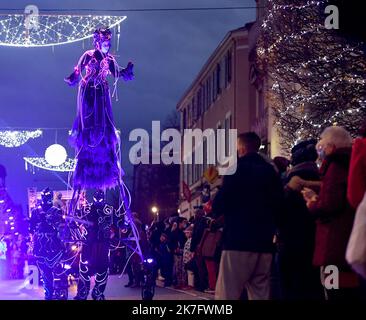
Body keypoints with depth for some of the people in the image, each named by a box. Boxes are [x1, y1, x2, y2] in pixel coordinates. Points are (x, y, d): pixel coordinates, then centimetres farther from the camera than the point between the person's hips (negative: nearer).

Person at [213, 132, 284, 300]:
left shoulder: (238, 168, -4)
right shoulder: (271, 171, 15)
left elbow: (218, 206, -10)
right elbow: (279, 205, 13)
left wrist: (215, 210, 11)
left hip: (239, 240, -7)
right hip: (265, 243, 7)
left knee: (226, 295, -6)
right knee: (260, 294, 8)